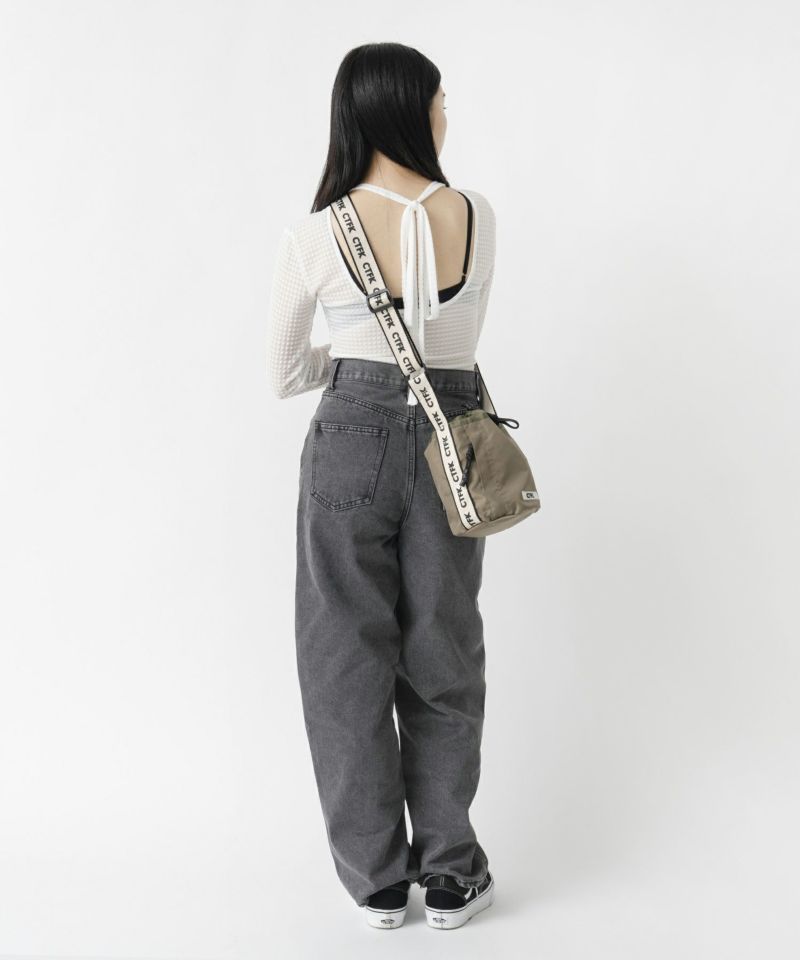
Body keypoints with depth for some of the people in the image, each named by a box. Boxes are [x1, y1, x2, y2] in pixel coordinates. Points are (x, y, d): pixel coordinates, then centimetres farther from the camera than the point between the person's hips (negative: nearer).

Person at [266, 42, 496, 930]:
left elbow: (283, 377, 2)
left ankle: (378, 879, 21)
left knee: (349, 657, 11)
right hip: (450, 445, 2)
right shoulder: (477, 218, -3)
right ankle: (451, 875, 24)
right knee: (442, 658, 14)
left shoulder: (313, 236, -10)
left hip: (352, 438, -2)